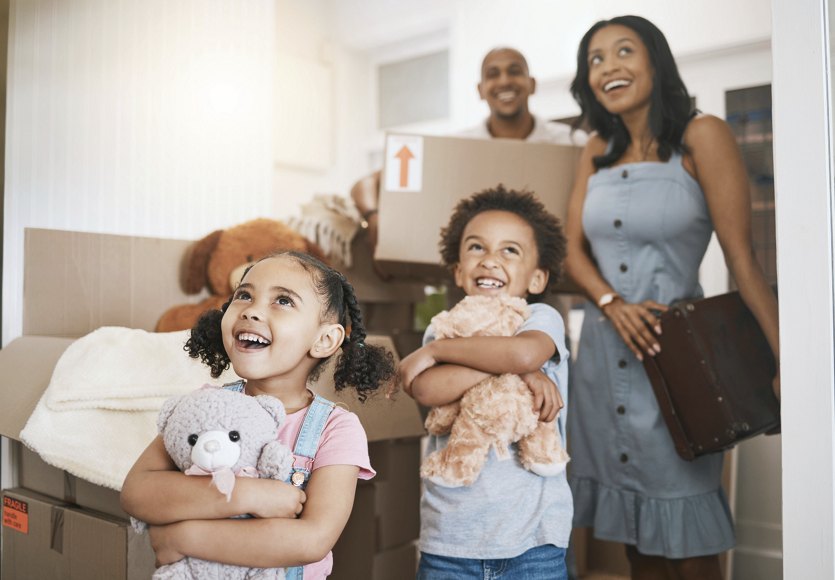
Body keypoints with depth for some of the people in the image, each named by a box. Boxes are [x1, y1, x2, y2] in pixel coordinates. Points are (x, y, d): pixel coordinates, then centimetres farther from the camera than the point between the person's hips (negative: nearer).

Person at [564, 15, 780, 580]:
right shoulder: (597, 151, 9)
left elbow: (743, 259, -11)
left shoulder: (701, 137, -7)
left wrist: (781, 366, -15)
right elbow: (574, 248, 7)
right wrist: (613, 303, -13)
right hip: (602, 352, 5)